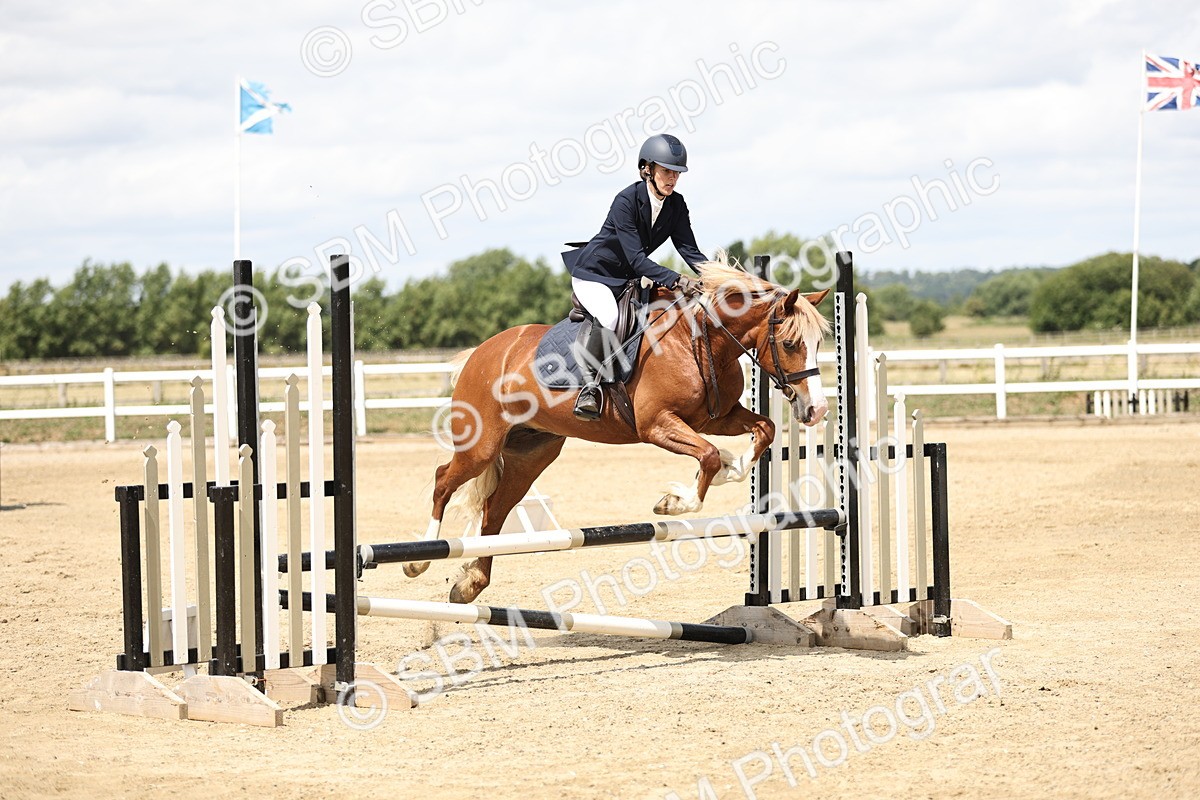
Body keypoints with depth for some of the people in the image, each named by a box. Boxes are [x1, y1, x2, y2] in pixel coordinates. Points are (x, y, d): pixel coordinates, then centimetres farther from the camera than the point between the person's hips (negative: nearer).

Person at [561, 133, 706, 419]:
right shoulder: (626, 201, -26)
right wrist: (676, 281, -43)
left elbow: (689, 250, -10)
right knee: (609, 317, -35)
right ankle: (590, 387, -25)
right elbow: (636, 259, -31)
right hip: (594, 273, -8)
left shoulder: (676, 205, -5)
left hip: (628, 279, 8)